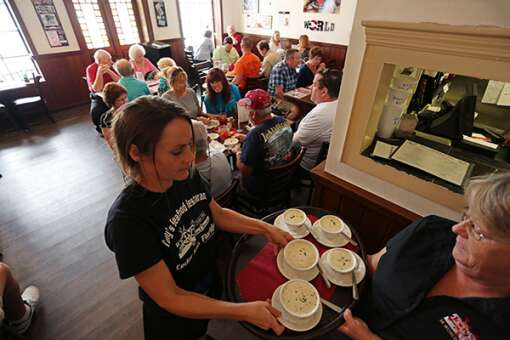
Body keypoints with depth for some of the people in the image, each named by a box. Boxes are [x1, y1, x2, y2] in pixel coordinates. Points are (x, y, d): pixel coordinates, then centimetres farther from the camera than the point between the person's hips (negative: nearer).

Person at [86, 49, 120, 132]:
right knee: (95, 112, -28)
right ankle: (101, 128, 3)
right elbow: (97, 89, -19)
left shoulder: (113, 65, -5)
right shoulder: (90, 69, -11)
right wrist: (99, 73, -28)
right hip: (99, 97, -1)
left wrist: (109, 71, -26)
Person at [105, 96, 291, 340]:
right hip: (174, 315, -4)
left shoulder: (187, 176, -18)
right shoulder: (127, 220, -35)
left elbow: (218, 215, -2)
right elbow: (170, 298, -27)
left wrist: (265, 229, -10)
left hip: (211, 281, 5)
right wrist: (245, 312, -29)